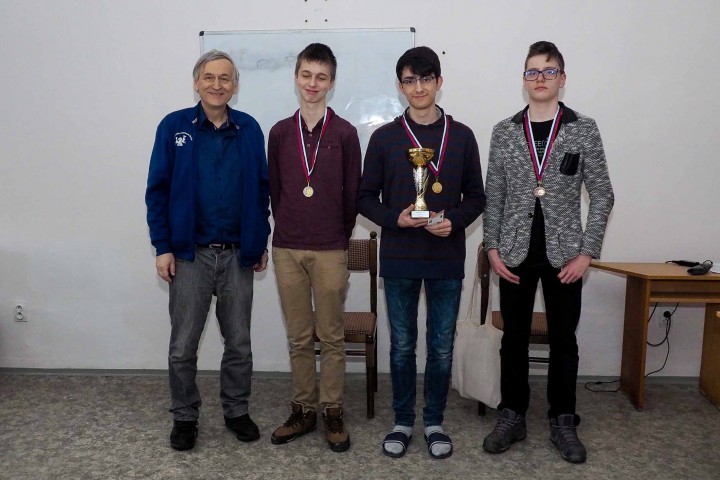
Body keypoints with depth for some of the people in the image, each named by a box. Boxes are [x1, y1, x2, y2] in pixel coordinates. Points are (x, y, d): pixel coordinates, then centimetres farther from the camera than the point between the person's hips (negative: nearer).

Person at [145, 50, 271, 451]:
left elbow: (262, 189, 6)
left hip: (238, 254, 1)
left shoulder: (249, 129, 3)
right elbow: (158, 191, -2)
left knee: (239, 342, 12)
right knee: (183, 345, 8)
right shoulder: (174, 127, -1)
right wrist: (163, 247, -6)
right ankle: (185, 417, 28)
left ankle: (237, 411, 30)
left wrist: (261, 243, 4)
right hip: (190, 253, -1)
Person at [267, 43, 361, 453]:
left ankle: (333, 412, 22)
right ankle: (303, 410, 25)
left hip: (330, 251, -2)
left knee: (332, 336, 7)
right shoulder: (280, 132, 7)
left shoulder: (345, 133, -1)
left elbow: (352, 195, 2)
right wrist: (289, 231, 11)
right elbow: (275, 191, 12)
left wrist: (338, 241, 7)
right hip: (287, 249, 3)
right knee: (299, 337, 11)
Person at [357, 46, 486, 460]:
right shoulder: (385, 137, 2)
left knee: (442, 346, 10)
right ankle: (403, 422, 28)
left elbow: (476, 196, 6)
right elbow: (366, 197, 4)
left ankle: (435, 422, 28)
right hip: (399, 259, 0)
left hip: (447, 259, 1)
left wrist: (454, 221, -13)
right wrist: (395, 218, -14)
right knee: (402, 345, 10)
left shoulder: (462, 136, 4)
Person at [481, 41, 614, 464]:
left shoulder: (584, 130, 1)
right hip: (515, 254, 1)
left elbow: (602, 196, 0)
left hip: (565, 255, -1)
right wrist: (493, 248, -2)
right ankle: (512, 417, 23)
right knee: (514, 338, 9)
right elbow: (493, 196, 5)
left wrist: (587, 253, -7)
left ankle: (564, 422, 24)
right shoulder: (504, 132, 4)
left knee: (564, 340, 9)